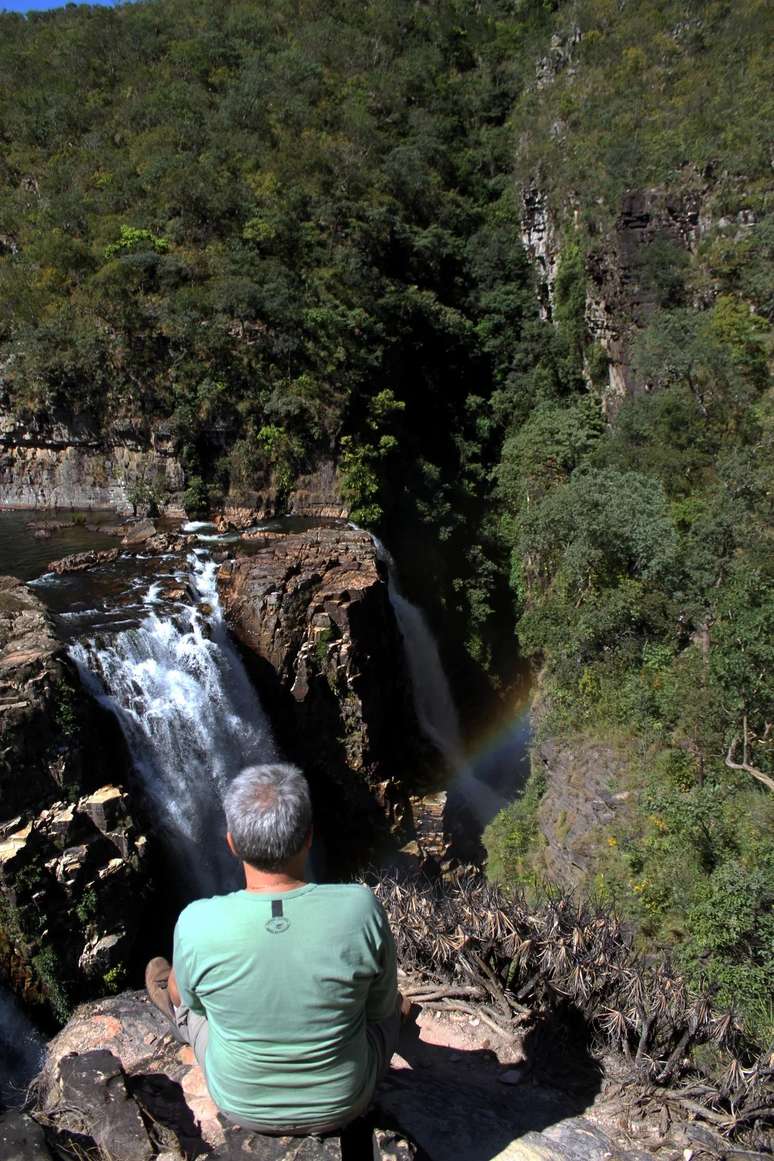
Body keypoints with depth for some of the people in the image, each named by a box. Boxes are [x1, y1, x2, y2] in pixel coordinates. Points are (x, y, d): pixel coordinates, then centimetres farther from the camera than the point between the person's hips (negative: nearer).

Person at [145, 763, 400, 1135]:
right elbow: (380, 1007, -10)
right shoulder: (361, 908, -29)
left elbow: (195, 1001, -6)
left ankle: (180, 1019, 61)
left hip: (242, 1104, 0)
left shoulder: (198, 923, -29)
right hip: (344, 1103, 0)